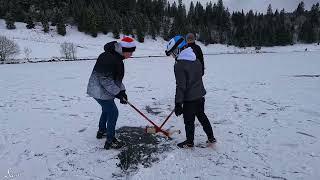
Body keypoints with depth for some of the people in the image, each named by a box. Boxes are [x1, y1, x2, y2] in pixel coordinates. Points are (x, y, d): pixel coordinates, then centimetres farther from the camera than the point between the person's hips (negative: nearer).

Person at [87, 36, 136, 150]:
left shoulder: (117, 57, 7)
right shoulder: (109, 58, -26)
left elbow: (116, 77, 12)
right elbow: (105, 79, -29)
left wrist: (122, 91, 3)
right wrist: (118, 93, -25)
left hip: (103, 90, 10)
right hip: (100, 91, -10)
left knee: (107, 109, 25)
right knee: (113, 112, -4)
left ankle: (102, 131, 46)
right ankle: (110, 141, 8)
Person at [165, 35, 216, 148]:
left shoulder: (179, 65, -20)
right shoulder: (196, 60, 6)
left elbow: (180, 86, -22)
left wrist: (178, 103, -16)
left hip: (189, 98, -8)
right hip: (200, 96, 8)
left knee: (189, 121, 9)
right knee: (202, 116, 22)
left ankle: (189, 142, 26)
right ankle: (211, 138, 32)